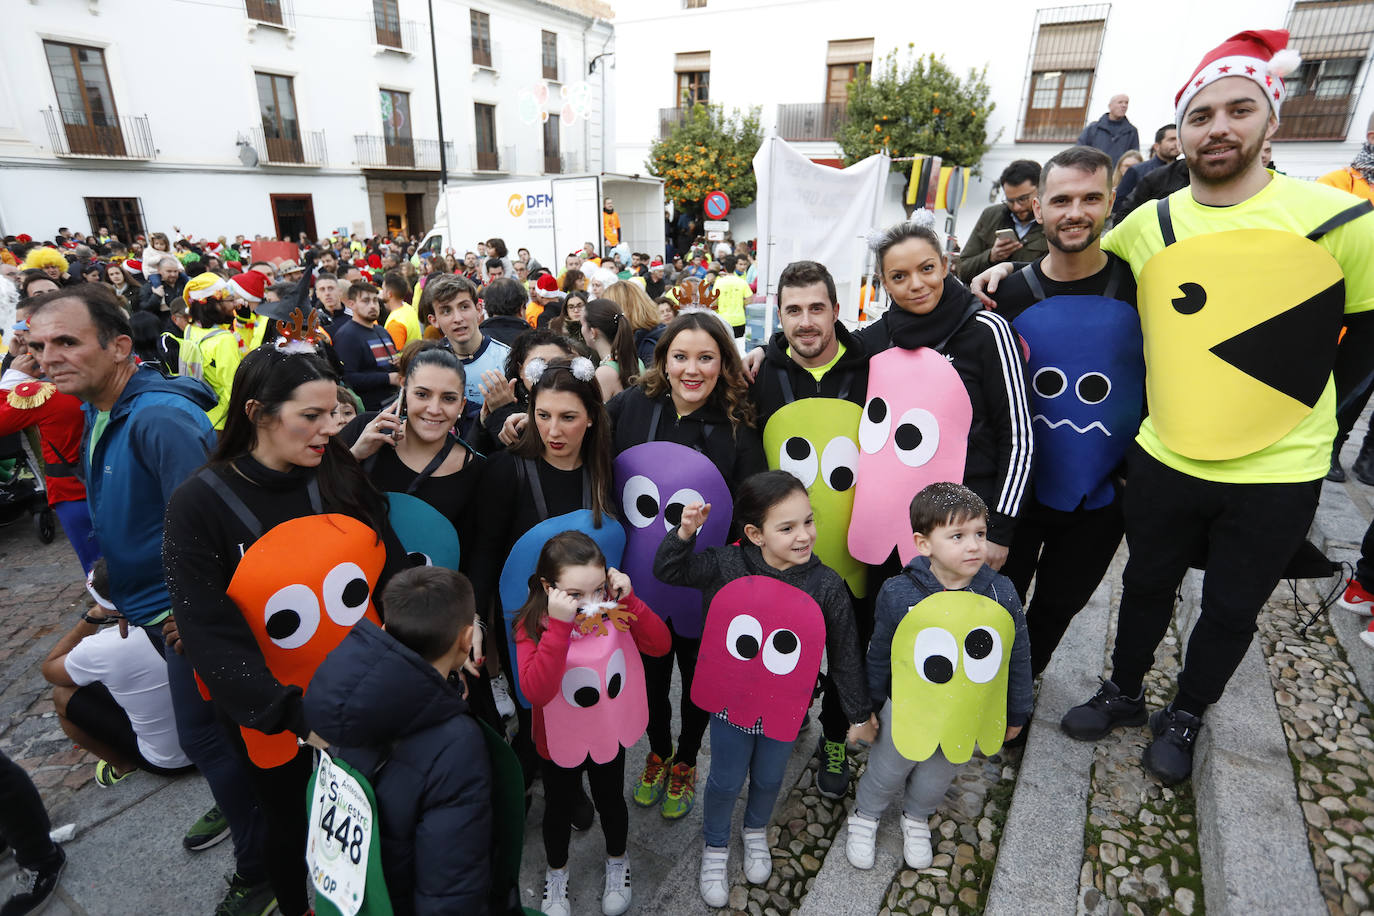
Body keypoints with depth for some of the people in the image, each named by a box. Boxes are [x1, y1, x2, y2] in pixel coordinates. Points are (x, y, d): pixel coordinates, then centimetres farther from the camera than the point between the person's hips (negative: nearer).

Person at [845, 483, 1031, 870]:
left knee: (940, 776, 27)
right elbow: (879, 654, -9)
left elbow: (1018, 656, -4)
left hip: (969, 716, 2)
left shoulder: (1000, 592, -20)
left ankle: (916, 817, 58)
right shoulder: (898, 592, -25)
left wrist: (1016, 713, 5)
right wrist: (869, 707, 1)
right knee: (888, 768, 21)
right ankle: (865, 816, 51)